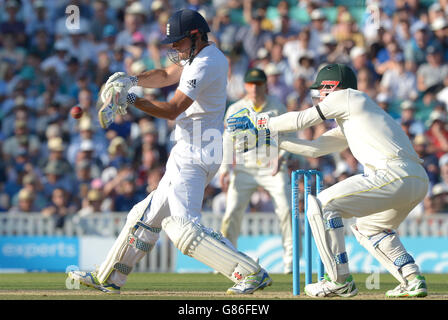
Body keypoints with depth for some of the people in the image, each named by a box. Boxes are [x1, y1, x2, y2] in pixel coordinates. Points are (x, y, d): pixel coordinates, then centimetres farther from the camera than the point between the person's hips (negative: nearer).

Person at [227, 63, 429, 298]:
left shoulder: (347, 96, 7)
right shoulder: (348, 125, 32)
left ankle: (340, 281, -4)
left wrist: (261, 122, 19)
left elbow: (302, 120, 7)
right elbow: (313, 148, 31)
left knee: (322, 205, -4)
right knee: (366, 228, 31)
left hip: (393, 175, -10)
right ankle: (412, 280, 16)